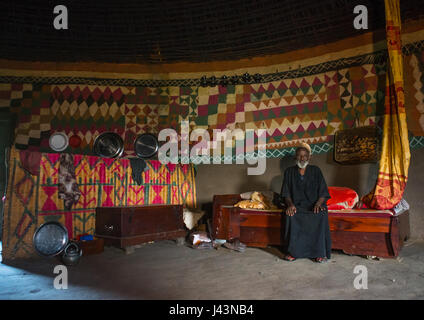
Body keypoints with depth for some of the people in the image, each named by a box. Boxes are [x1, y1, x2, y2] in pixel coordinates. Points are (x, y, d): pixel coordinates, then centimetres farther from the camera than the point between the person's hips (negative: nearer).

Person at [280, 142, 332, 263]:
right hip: (296, 205, 0)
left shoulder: (316, 171, 9)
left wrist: (318, 204, -17)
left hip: (314, 204, 0)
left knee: (321, 215, -33)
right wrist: (290, 204, -16)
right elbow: (286, 193, 5)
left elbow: (323, 193, 3)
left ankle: (320, 253, -23)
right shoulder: (289, 171, 10)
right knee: (291, 215, -33)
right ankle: (293, 252, -24)